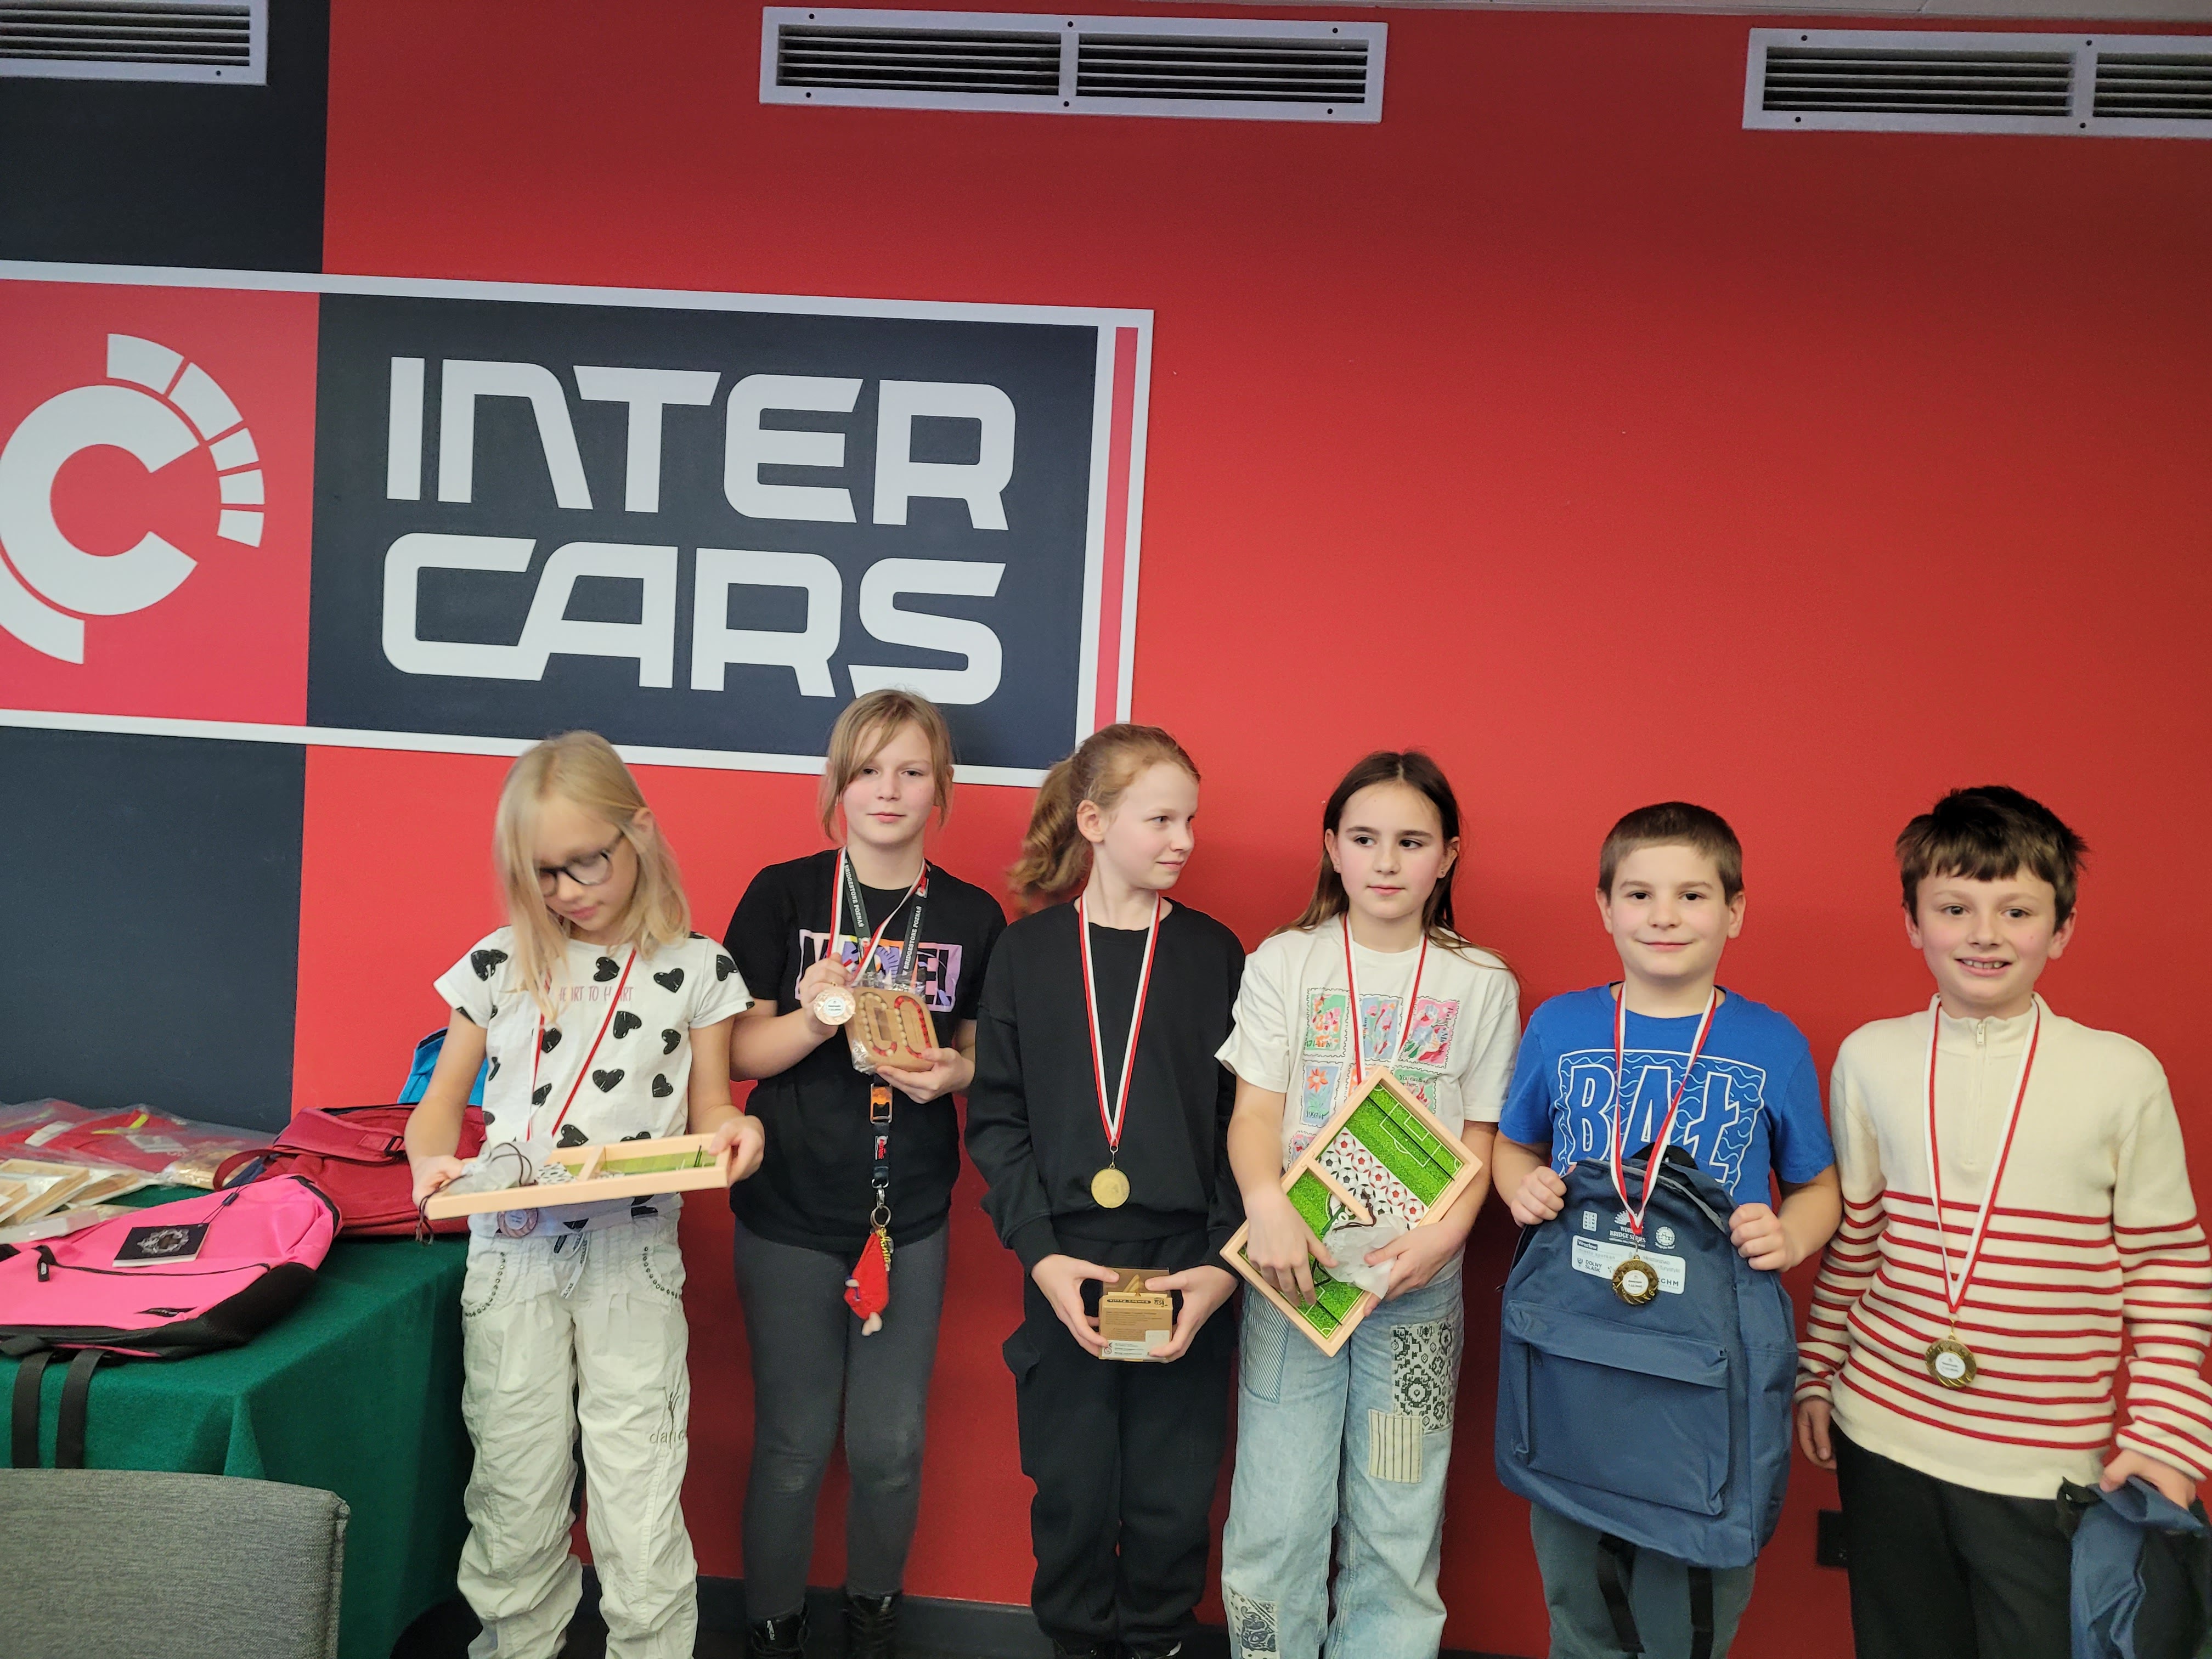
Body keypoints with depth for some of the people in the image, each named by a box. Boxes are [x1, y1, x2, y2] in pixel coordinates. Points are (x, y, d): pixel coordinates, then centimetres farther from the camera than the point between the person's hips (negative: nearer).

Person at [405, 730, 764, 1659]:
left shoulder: (695, 968, 1)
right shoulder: (501, 963, 4)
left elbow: (707, 1111, 6)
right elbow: (441, 1102, 11)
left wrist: (730, 1131, -17)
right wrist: (431, 1162, -11)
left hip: (633, 1257, -1)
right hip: (512, 1251, 2)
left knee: (640, 1514, -2)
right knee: (517, 1498, 10)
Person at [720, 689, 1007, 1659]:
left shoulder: (973, 917, 0)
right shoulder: (784, 894, -5)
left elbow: (992, 1057, 9)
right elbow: (737, 1052, -4)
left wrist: (952, 1072, -13)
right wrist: (812, 1019, -23)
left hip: (911, 1215, 2)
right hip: (790, 1213, -1)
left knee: (892, 1444, 10)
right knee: (794, 1443, 8)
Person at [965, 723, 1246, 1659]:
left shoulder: (1215, 955, 3)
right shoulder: (1027, 953, 2)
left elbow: (1244, 1125, 1)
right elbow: (995, 1117, 1)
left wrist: (1224, 1264, -9)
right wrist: (1042, 1253, -10)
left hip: (1187, 1274, 0)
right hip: (1067, 1273, 0)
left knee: (1173, 1500, 7)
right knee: (1073, 1495, 9)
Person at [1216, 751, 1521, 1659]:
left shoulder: (1483, 985, 5)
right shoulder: (1284, 963, 3)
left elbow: (1480, 1139, 5)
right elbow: (1254, 1115, -3)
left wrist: (1445, 1234, -14)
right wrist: (1267, 1204, -23)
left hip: (1417, 1282, 1)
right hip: (1292, 1270, 0)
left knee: (1395, 1528, 7)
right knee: (1274, 1519, 2)